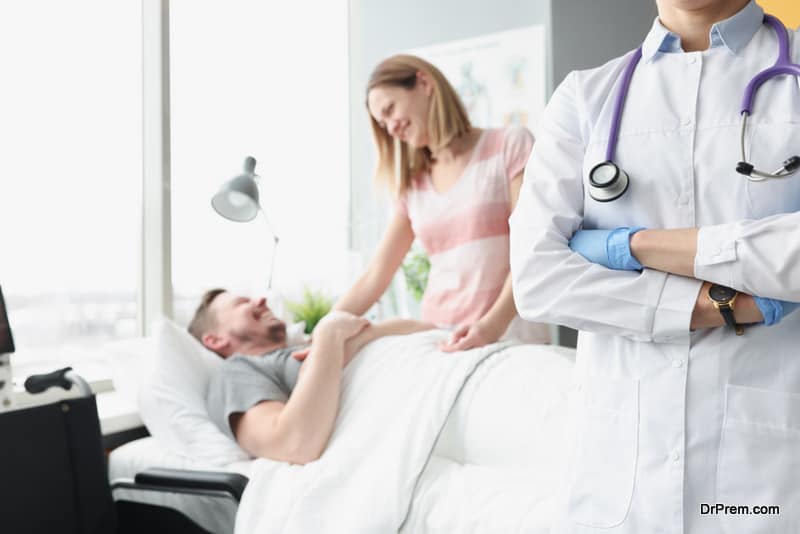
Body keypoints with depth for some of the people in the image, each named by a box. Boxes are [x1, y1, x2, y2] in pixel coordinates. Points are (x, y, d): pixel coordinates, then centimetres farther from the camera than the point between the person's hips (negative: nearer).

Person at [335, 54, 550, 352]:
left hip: (511, 339, -4)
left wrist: (493, 324, -22)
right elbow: (375, 277, 12)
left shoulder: (510, 146, 0)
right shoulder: (413, 186, 13)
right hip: (438, 341, 4)